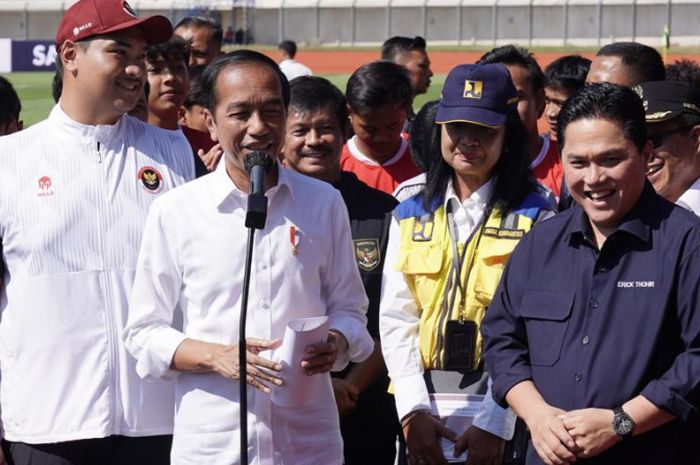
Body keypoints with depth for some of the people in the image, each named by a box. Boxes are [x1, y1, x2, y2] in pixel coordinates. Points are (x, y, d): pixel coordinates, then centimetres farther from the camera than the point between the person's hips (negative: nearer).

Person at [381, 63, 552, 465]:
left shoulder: (536, 220, -4)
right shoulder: (410, 217, 8)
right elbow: (396, 320, 4)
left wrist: (495, 423, -17)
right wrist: (413, 409, -8)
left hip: (504, 418, -3)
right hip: (421, 414, 3)